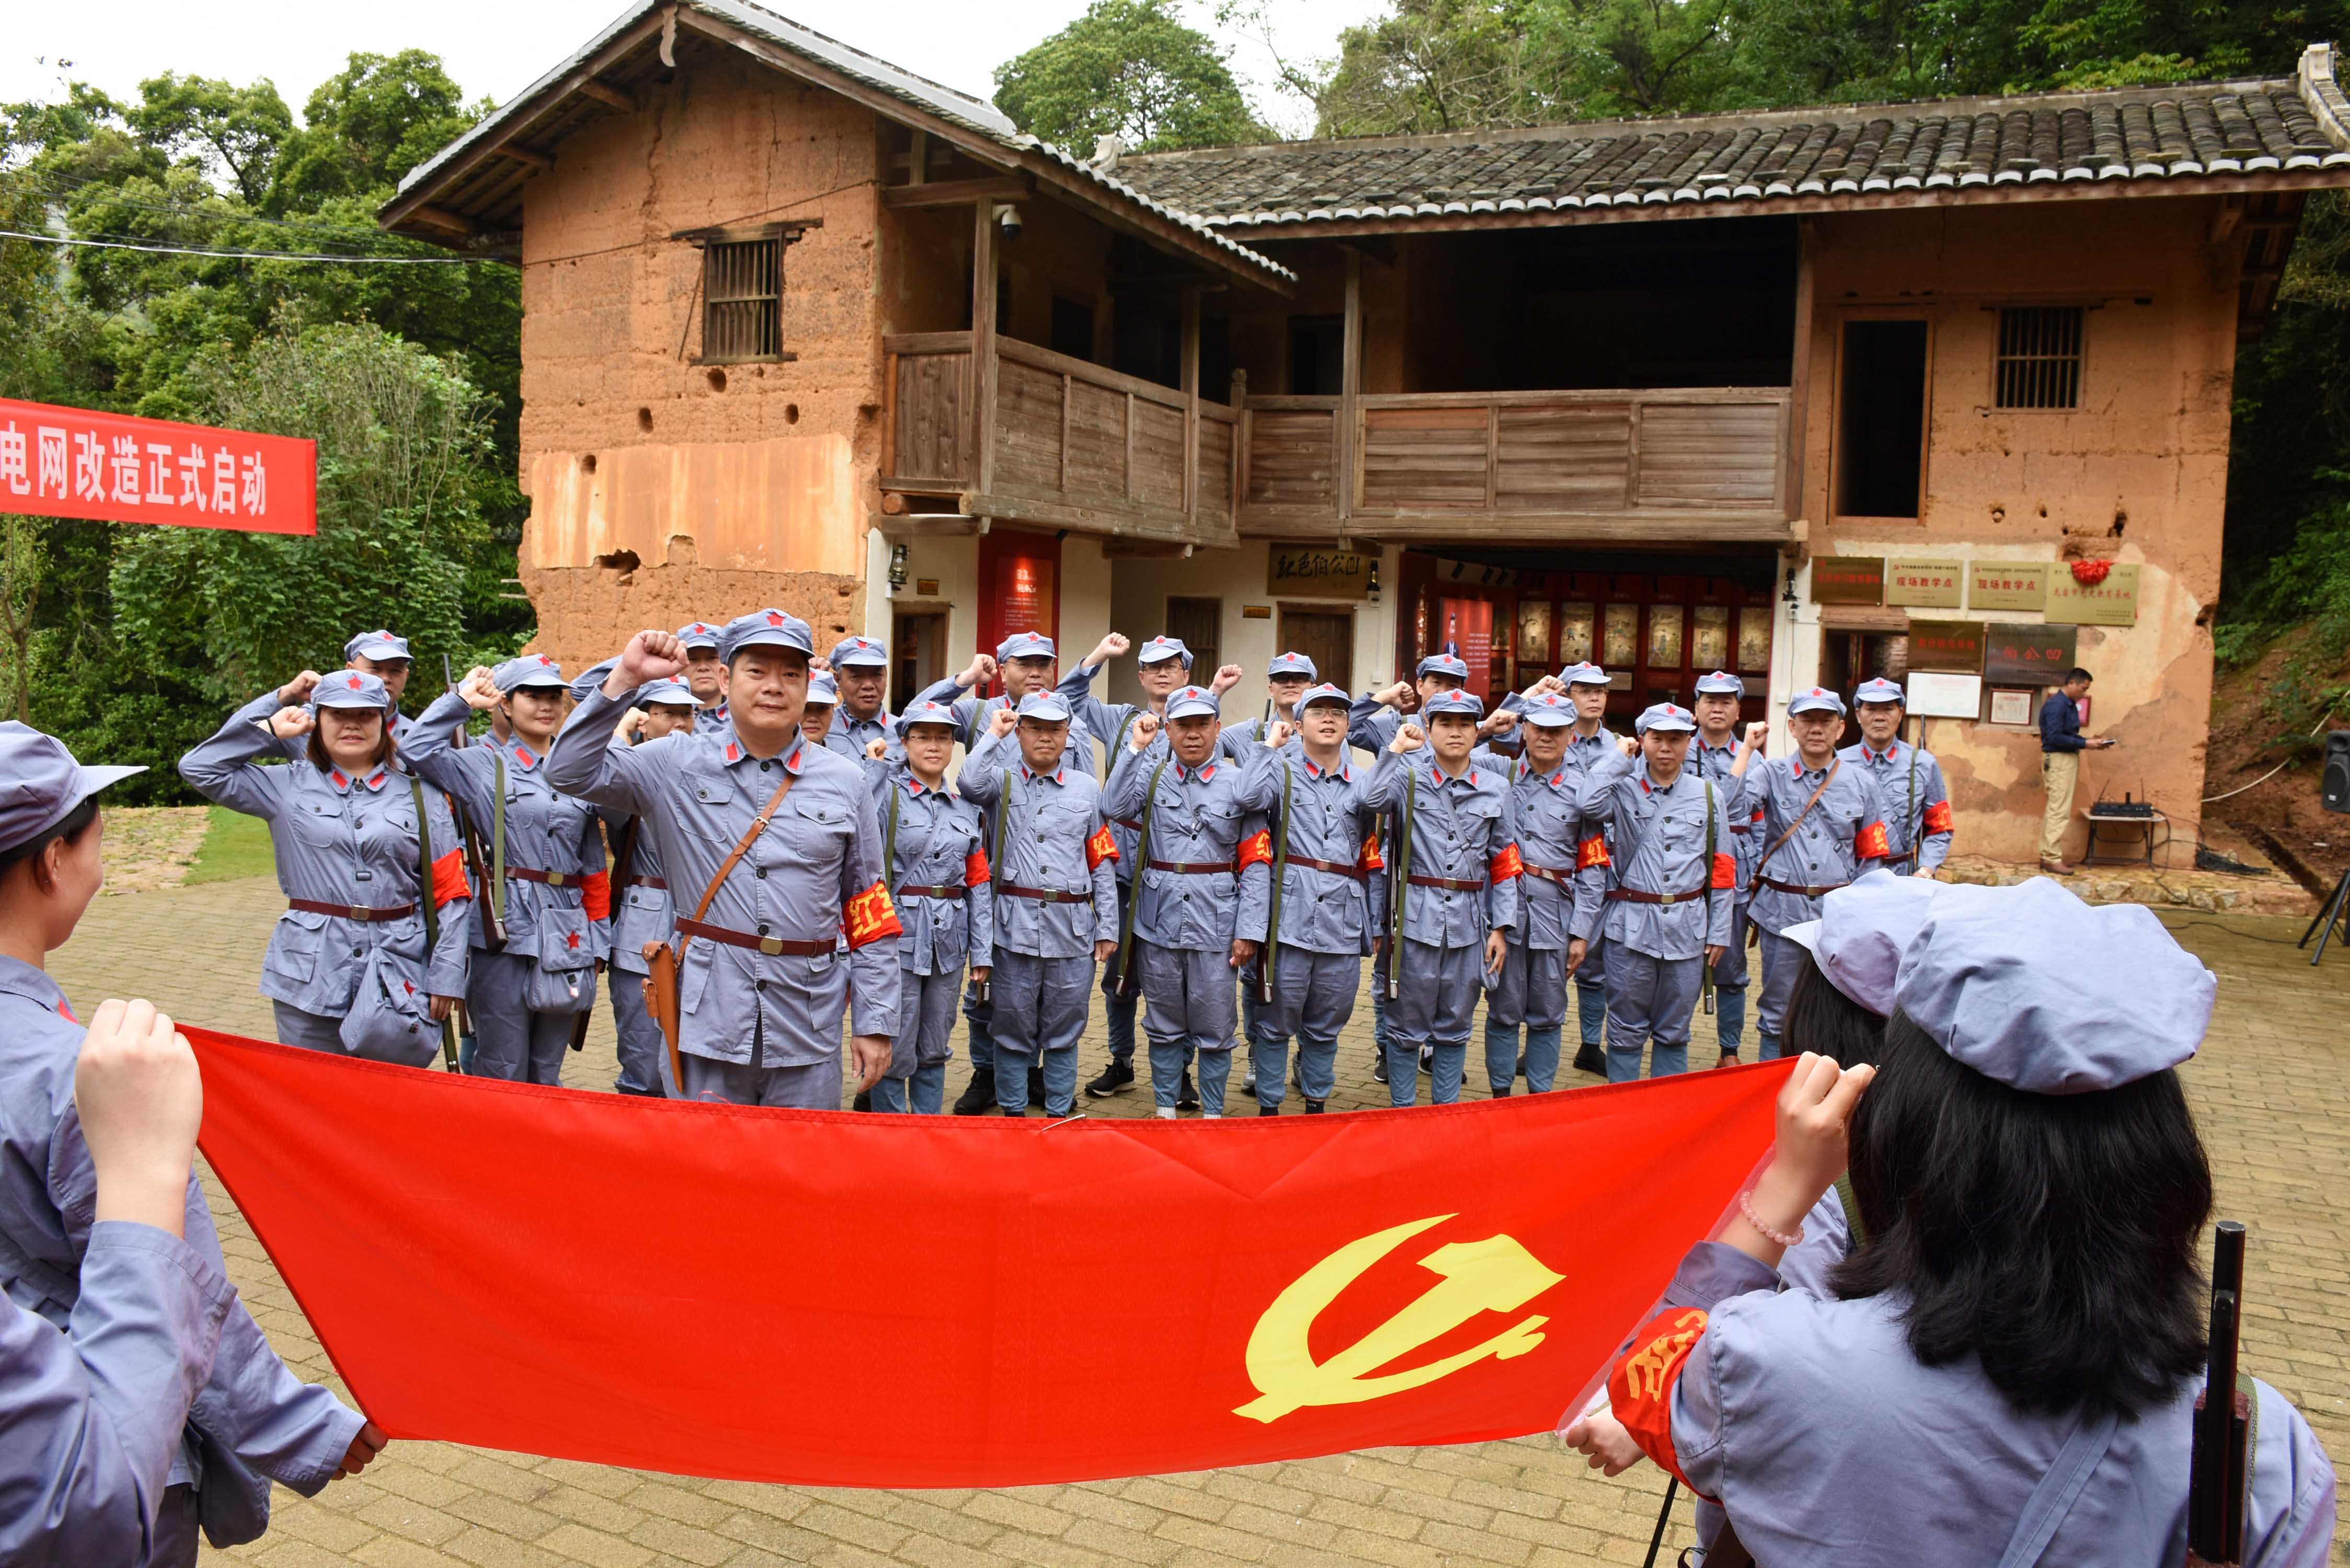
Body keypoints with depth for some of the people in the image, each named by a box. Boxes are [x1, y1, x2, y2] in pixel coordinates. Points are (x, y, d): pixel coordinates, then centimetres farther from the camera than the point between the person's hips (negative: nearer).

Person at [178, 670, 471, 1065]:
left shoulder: (421, 796, 7)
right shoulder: (289, 787, 10)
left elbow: (451, 892, 3)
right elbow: (200, 768, 6)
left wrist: (446, 975, -5)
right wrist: (274, 708, 7)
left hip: (399, 978, 0)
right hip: (311, 977, 0)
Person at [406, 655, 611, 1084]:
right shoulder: (486, 765, 3)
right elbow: (419, 749, -15)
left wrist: (598, 939, 12)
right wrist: (463, 698, -5)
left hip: (567, 935, 4)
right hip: (506, 932, -4)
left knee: (548, 1073, 12)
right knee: (502, 1075, 1)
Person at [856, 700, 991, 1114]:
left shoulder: (966, 809, 12)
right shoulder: (887, 793, -2)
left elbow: (980, 883, 11)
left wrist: (982, 952, 6)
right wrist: (874, 765, -17)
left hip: (948, 939, 5)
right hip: (899, 935, -4)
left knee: (935, 1049, 13)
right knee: (896, 1052, -1)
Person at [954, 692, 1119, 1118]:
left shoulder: (1087, 787, 11)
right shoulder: (1002, 780, 6)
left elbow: (1102, 864, 10)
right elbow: (969, 783, -20)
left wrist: (1107, 930, 6)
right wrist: (995, 733, -7)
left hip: (1073, 927, 2)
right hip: (1014, 924, -1)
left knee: (1064, 1030, 8)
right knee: (1012, 1026, 6)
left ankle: (1060, 1113, 20)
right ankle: (1012, 1113, 18)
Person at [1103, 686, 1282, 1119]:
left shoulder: (1237, 782, -1)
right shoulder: (1153, 775, 5)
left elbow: (1255, 865, -8)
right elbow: (1114, 806, -14)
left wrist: (1248, 930, -15)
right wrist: (1136, 746, -13)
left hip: (1215, 923, -1)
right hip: (1159, 920, 1)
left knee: (1214, 1029, 5)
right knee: (1165, 1025, 13)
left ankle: (1212, 1112, 20)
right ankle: (1165, 1110, 25)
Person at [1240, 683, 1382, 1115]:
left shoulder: (1364, 783, 13)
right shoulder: (1278, 772, 4)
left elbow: (1374, 862, 15)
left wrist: (1377, 926, 14)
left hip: (1344, 922, 3)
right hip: (1288, 915, -3)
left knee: (1326, 1026, 12)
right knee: (1276, 1021, 2)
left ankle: (1316, 1107, 25)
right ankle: (1269, 1108, 14)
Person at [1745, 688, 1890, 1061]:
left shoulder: (1861, 783, 8)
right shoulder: (1771, 776, 3)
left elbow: (1872, 858, 11)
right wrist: (1746, 750, -12)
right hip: (1783, 913, -1)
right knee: (1777, 1015, 7)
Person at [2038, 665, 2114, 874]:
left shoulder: (2070, 705, 13)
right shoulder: (2056, 705, -17)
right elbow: (2055, 738, -22)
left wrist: (2089, 740, 4)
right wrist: (2085, 745, -19)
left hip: (2068, 760, 10)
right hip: (2059, 761, -10)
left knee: (2053, 810, 12)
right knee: (2060, 812, -8)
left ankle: (2047, 856, 18)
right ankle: (2053, 859, -6)